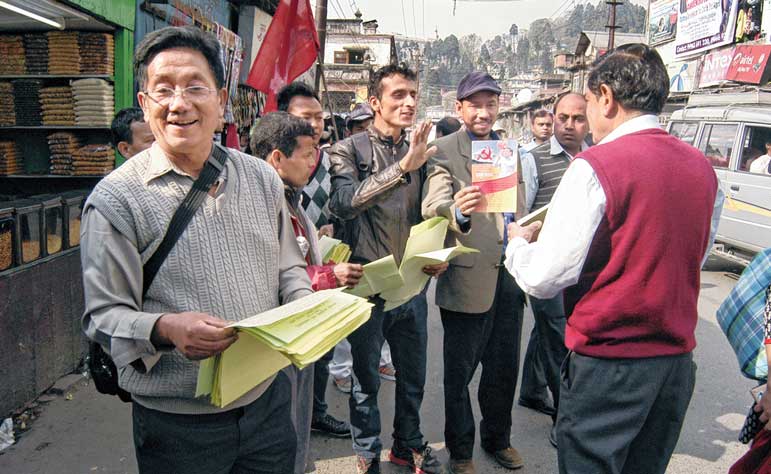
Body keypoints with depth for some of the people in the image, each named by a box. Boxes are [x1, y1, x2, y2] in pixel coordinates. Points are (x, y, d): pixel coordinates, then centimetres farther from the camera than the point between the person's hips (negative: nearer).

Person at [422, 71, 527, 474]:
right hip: (467, 278, -5)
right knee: (459, 372, 8)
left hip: (509, 275, 6)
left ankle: (498, 439, 39)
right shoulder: (444, 151, -8)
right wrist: (456, 211, -46)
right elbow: (431, 208, -24)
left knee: (504, 368, 18)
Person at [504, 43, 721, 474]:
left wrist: (518, 242, 1)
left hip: (607, 363, -7)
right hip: (677, 361, 7)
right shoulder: (703, 168, 4)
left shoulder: (596, 167, -17)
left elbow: (543, 279, -19)